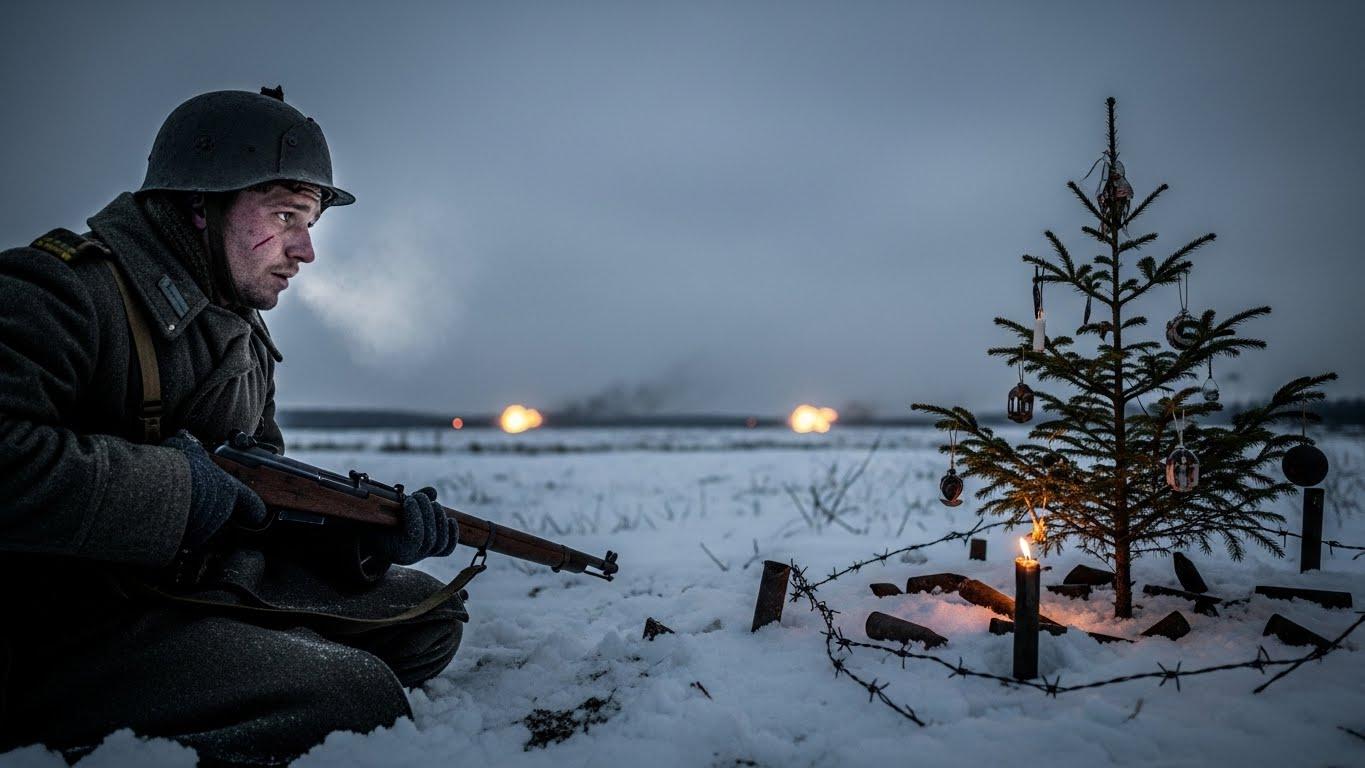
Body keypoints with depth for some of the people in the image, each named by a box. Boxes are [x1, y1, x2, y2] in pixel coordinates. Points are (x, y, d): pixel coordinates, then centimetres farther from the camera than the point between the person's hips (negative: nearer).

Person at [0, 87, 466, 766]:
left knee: (426, 609, 8)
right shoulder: (61, 292, -15)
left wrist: (368, 533, -4)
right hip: (54, 628, -9)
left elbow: (266, 495, 15)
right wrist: (175, 486, -22)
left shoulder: (246, 336, 14)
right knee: (360, 700, -24)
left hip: (209, 585, 9)